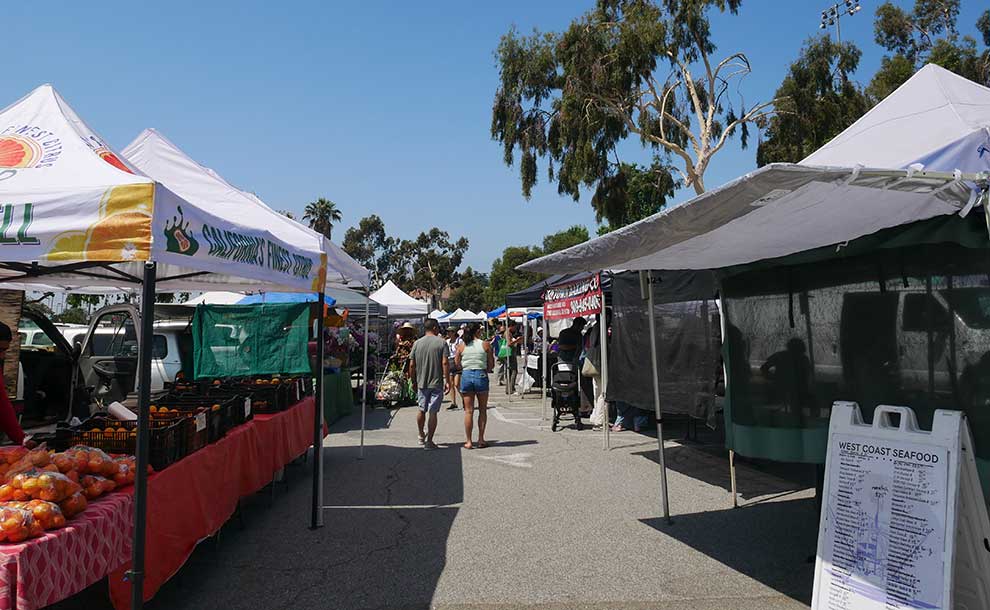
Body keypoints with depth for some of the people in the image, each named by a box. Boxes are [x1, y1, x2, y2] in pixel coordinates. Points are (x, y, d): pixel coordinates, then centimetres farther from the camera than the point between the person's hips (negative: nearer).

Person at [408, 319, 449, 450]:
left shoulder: (417, 343, 3)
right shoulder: (441, 342, -6)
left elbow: (412, 365, 2)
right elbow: (445, 363, -13)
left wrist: (414, 381, 13)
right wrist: (447, 381, -7)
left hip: (421, 383, 3)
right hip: (437, 383, -3)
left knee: (422, 410, 19)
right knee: (433, 412, 1)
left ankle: (421, 436, 33)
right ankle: (429, 441, 2)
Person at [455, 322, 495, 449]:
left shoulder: (461, 346, 3)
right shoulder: (485, 345, -2)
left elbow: (457, 365, 4)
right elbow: (491, 365, -1)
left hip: (466, 376, 2)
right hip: (481, 376, -2)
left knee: (468, 411, 7)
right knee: (482, 410, 11)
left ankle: (469, 441, 8)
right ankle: (481, 440, 13)